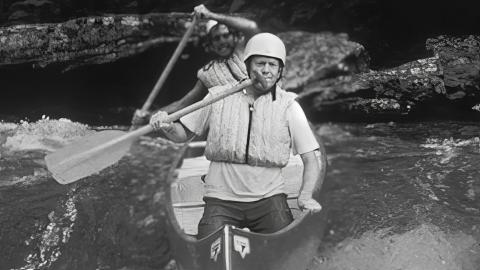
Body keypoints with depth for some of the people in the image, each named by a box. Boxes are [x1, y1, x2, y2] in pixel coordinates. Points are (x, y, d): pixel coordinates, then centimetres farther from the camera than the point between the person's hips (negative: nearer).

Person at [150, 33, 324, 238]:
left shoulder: (288, 106, 1)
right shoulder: (217, 97, 4)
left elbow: (311, 159, -2)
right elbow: (184, 133, 10)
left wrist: (306, 195, -18)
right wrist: (167, 127, -13)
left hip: (269, 197, 0)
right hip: (221, 199, 0)